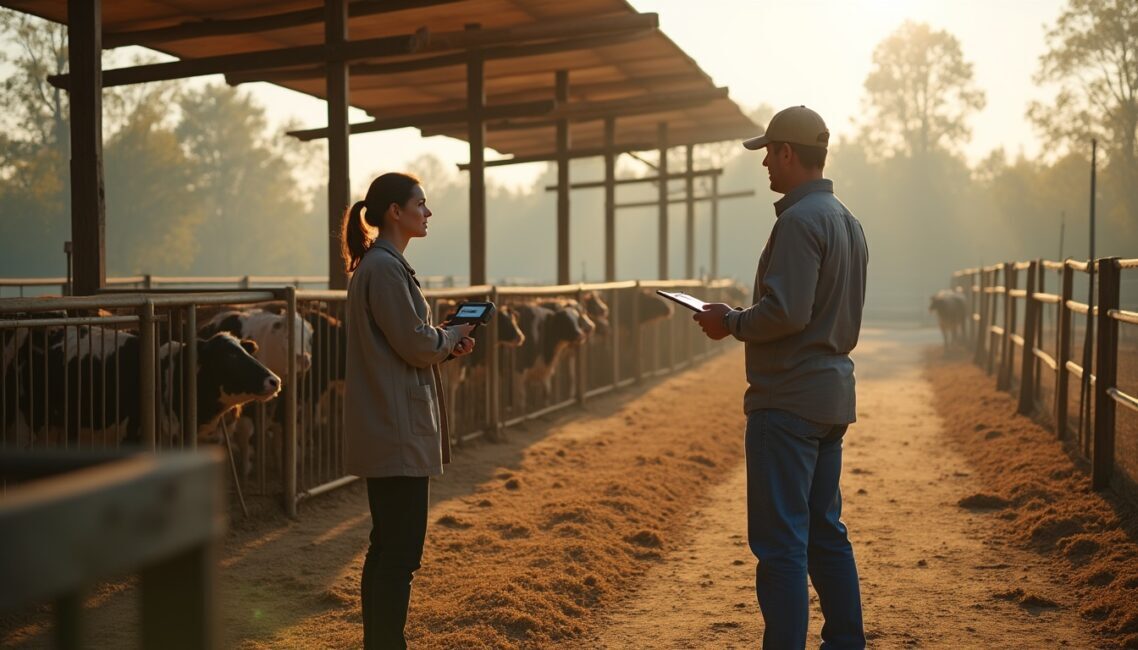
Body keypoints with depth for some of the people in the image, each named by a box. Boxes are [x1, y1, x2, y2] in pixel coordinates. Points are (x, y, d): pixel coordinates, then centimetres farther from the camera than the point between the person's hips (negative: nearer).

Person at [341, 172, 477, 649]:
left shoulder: (384, 264, 17)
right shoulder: (384, 268, -15)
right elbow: (415, 345, -17)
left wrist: (447, 343, 8)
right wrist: (454, 336, 1)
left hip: (388, 429, 11)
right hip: (397, 430, -11)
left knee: (388, 547, 16)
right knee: (400, 552, -6)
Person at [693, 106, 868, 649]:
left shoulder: (799, 221, -15)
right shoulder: (846, 221, 15)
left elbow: (786, 312, -24)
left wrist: (731, 323, -8)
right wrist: (741, 320, 16)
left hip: (788, 400, -10)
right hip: (832, 395, 10)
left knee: (780, 540, -5)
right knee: (825, 532, 17)